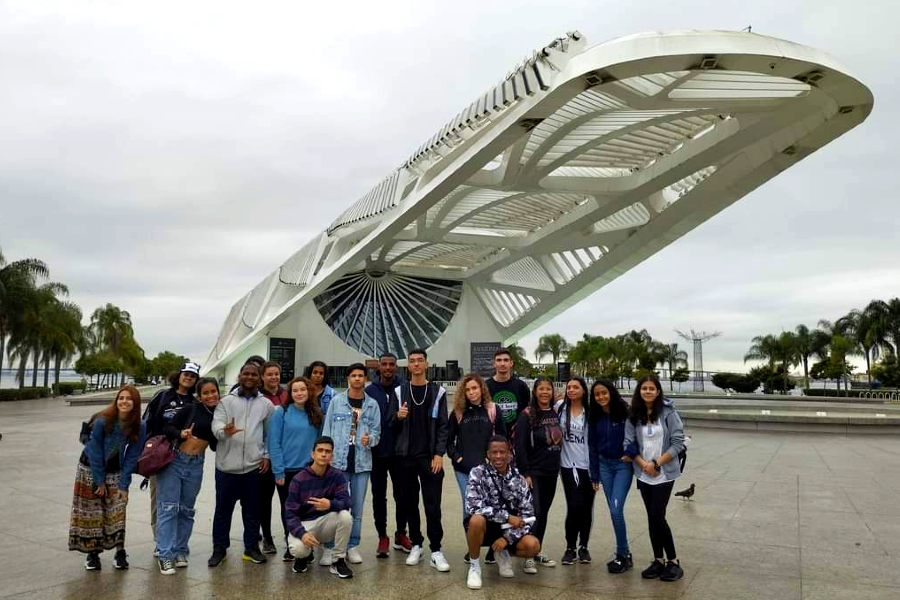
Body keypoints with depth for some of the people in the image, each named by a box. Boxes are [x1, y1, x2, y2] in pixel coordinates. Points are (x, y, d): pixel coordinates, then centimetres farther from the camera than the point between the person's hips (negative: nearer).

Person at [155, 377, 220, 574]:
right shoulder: (191, 409, -6)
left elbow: (214, 446, 9)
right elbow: (168, 427, -9)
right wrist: (181, 434, -28)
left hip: (196, 465, 4)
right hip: (173, 460, -3)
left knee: (186, 510, 11)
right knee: (168, 507, -5)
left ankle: (180, 551, 21)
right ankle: (165, 556, -2)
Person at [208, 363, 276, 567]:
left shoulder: (266, 404, 6)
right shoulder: (226, 401, 3)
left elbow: (271, 434, 10)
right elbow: (216, 424, -9)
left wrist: (267, 456, 2)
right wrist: (224, 431, -31)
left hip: (254, 465, 1)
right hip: (227, 465, -1)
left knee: (252, 510, 9)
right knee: (223, 509, 8)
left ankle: (252, 547, 21)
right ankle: (219, 548, 21)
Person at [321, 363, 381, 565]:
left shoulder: (372, 404, 4)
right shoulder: (336, 401, 1)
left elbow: (377, 432, 5)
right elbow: (327, 430, 2)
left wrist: (370, 439, -17)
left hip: (362, 462, 2)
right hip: (338, 460, -2)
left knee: (357, 507, 10)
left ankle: (353, 546, 22)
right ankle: (329, 547, 11)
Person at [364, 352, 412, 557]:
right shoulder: (369, 391, -2)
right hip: (377, 452, 0)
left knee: (402, 494, 11)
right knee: (379, 496, 9)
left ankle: (401, 533, 27)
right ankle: (382, 536, 22)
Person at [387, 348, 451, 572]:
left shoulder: (438, 392, 2)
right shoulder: (399, 392, 6)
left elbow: (443, 426, -1)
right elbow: (391, 425, 6)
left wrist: (439, 454, -10)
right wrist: (398, 416, -17)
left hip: (430, 456, -2)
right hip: (405, 457, 2)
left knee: (432, 505, -3)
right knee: (410, 504, 9)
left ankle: (436, 551, 3)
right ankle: (416, 545, 21)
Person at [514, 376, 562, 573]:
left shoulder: (556, 413, 8)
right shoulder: (527, 415, -10)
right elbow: (520, 446, -13)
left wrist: (558, 466, 11)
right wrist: (525, 473, -15)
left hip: (552, 473, 6)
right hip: (534, 473, -6)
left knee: (544, 513, 13)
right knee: (534, 513, -8)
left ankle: (537, 552, 24)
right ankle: (528, 557, 1)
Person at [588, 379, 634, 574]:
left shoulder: (624, 412, -11)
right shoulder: (595, 417, 3)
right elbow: (592, 446, 7)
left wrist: (631, 453, -24)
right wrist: (594, 475, 7)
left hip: (623, 464, -4)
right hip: (604, 464, 4)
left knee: (616, 509, -11)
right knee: (614, 511, 7)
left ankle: (622, 556, 4)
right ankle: (625, 553, 20)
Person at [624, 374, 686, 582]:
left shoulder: (668, 412, -9)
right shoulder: (633, 416, 2)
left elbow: (678, 443, -11)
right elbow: (629, 445, 3)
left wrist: (656, 463, -14)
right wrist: (644, 464, -12)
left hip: (665, 474, -4)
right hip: (644, 475, 4)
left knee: (657, 517, -7)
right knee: (652, 518, 9)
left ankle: (673, 562, 9)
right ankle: (658, 561, 21)